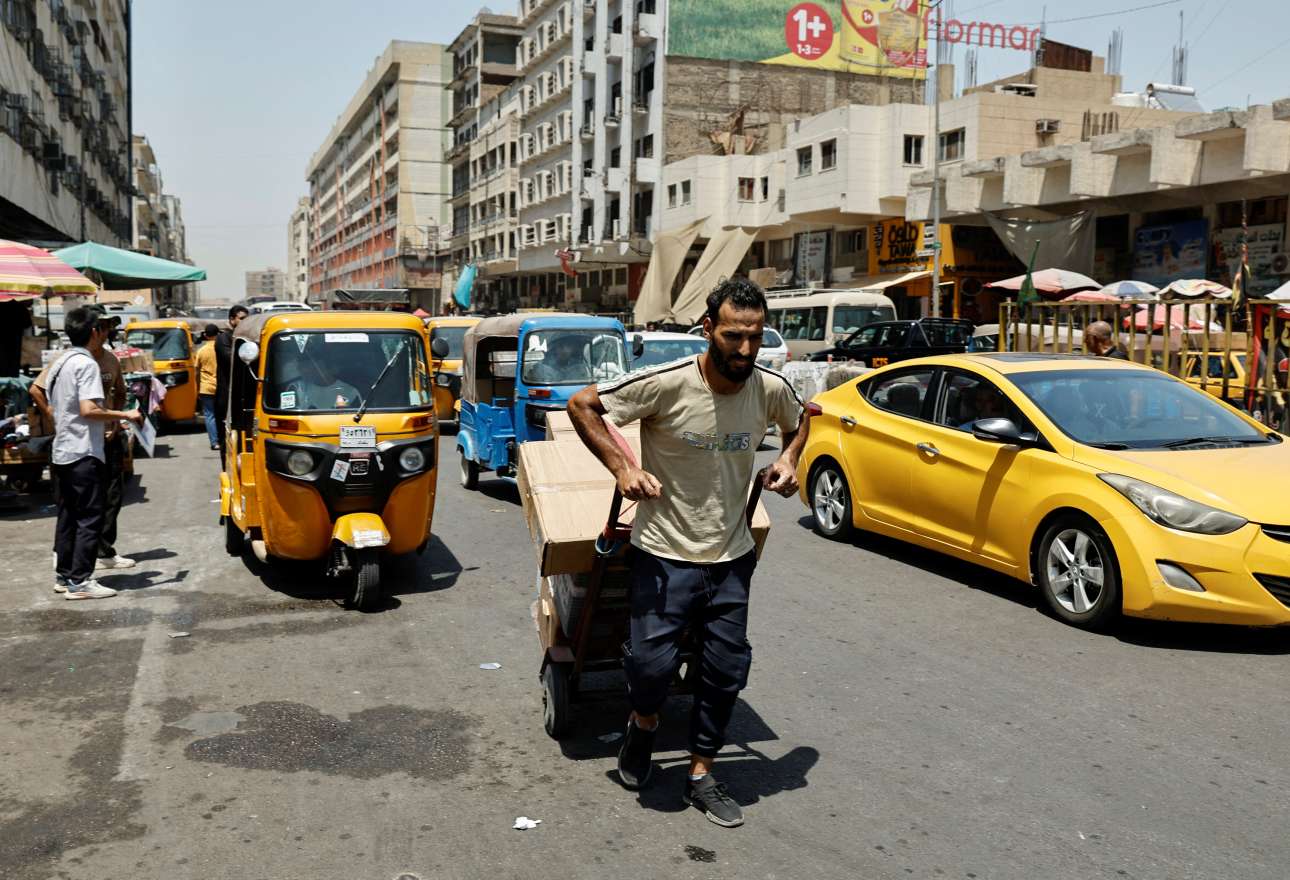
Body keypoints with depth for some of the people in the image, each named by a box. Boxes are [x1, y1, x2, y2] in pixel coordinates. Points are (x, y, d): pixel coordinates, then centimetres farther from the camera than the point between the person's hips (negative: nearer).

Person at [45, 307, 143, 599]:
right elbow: (88, 409, -25)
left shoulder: (60, 363, 15)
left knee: (67, 516, 13)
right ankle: (80, 581, -5)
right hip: (84, 454, -9)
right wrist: (125, 415, -16)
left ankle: (65, 576, 18)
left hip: (61, 451, 9)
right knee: (90, 518, -5)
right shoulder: (87, 364, -14)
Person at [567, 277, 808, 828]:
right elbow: (581, 404, -12)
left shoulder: (771, 389, -7)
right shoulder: (668, 384, -21)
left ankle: (701, 776, 28)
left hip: (732, 559, 4)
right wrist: (622, 467, -19)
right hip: (664, 555, -4)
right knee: (653, 662, -5)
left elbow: (799, 421, 18)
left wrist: (789, 459, -2)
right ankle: (643, 726, 32)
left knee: (727, 669, 9)